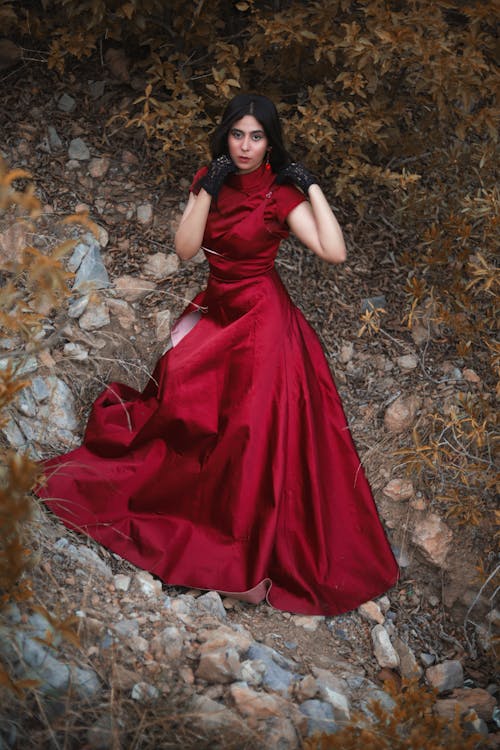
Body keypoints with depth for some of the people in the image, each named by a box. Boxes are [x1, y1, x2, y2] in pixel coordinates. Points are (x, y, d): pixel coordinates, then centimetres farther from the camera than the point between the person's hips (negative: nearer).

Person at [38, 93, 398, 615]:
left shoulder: (281, 195, -14)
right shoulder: (210, 180, 1)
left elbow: (334, 252, -26)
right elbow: (185, 248, -9)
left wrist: (312, 186, -22)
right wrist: (208, 190, -17)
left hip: (261, 318, -5)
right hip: (216, 309, 5)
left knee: (256, 434, -4)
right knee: (187, 406, 15)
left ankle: (254, 558, 9)